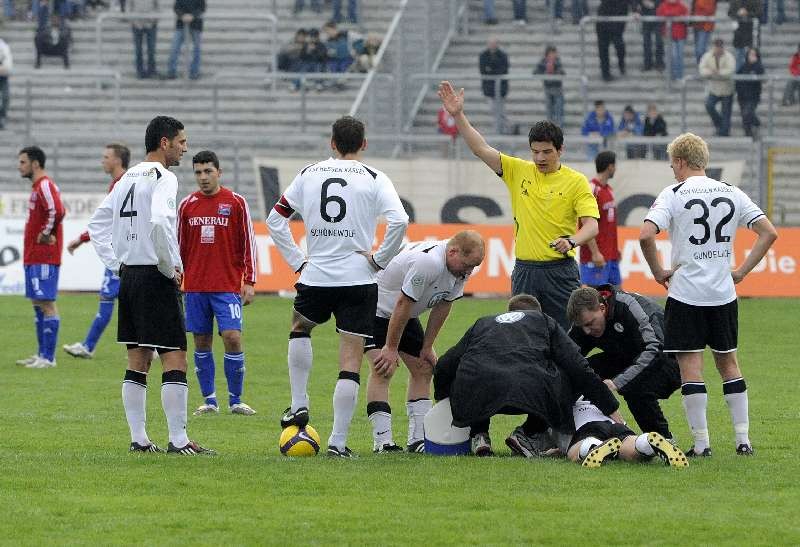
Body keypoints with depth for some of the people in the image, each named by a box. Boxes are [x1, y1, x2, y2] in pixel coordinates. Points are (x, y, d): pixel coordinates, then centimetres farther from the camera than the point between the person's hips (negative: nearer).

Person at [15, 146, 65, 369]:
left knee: (46, 304, -9)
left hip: (43, 257, -11)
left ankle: (48, 357, -10)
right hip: (33, 257, 11)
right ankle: (42, 354, 16)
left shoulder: (45, 186, -15)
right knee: (38, 304, 12)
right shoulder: (38, 186, 17)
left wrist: (46, 235, -17)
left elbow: (57, 211, -29)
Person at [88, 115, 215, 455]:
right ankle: (178, 440, -9)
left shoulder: (128, 178, 14)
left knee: (137, 361, 11)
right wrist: (172, 268, -15)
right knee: (175, 359, -6)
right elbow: (159, 223, -27)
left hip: (128, 275, 8)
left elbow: (97, 223, 17)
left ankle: (138, 439, 11)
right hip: (156, 277, -8)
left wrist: (115, 264, 14)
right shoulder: (163, 178, -11)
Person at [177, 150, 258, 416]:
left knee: (233, 338, -11)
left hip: (228, 286, -3)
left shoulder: (236, 202, 0)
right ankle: (209, 400, 11)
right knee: (202, 342, 3)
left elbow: (248, 243, 1)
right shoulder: (187, 205, 8)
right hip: (195, 286, 3)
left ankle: (235, 400, -2)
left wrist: (249, 282, -3)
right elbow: (180, 246, 14)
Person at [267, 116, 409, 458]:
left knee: (300, 327, 31)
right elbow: (399, 221, -17)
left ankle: (298, 405, 20)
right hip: (358, 280, -2)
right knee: (350, 363, 1)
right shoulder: (374, 179, -2)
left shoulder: (309, 174, 7)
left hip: (315, 277, 2)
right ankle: (338, 442, -3)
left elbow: (275, 220, 9)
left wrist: (296, 260, 12)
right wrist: (379, 259, -5)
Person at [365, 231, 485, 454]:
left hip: (406, 316, 9)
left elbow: (442, 307, 1)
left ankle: (418, 439, 8)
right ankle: (382, 441, -25)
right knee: (382, 371, -20)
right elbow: (403, 305, -31)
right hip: (378, 308, -9)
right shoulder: (428, 262, -36)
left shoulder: (461, 267, -8)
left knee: (423, 370, 6)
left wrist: (427, 347, 2)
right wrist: (391, 348, -24)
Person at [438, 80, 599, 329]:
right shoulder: (518, 171, 7)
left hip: (560, 271, -3)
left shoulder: (576, 182, -2)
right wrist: (458, 115, -6)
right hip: (524, 269, 3)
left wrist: (572, 241, -30)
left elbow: (591, 224, -9)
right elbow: (481, 149, 3)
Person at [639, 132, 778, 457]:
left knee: (690, 365, 0)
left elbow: (646, 235, -20)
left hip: (685, 293, -4)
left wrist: (658, 272, -6)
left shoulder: (674, 194, -7)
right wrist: (742, 271, 8)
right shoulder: (732, 194, 6)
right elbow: (769, 233, 5)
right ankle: (743, 438, 13)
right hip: (724, 294, 4)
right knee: (728, 362, 15)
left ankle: (701, 442, -3)